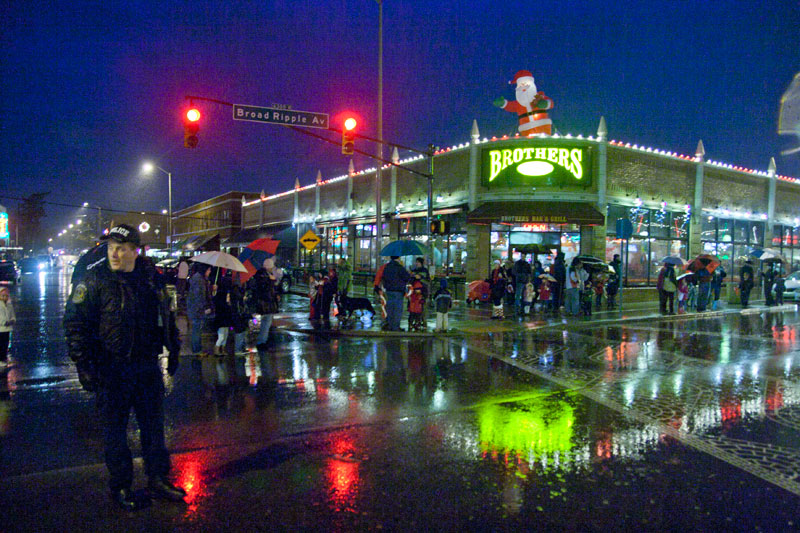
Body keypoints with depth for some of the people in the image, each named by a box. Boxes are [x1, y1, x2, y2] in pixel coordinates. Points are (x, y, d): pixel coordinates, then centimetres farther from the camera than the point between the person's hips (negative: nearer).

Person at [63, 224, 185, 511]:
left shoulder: (151, 277, 3)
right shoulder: (94, 281, -9)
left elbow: (166, 315, 16)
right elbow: (75, 324, -9)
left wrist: (173, 350, 16)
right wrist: (84, 365, -14)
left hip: (147, 366, 4)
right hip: (112, 369, -4)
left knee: (153, 424, 13)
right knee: (115, 428, 8)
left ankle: (158, 480, 28)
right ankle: (120, 487, 25)